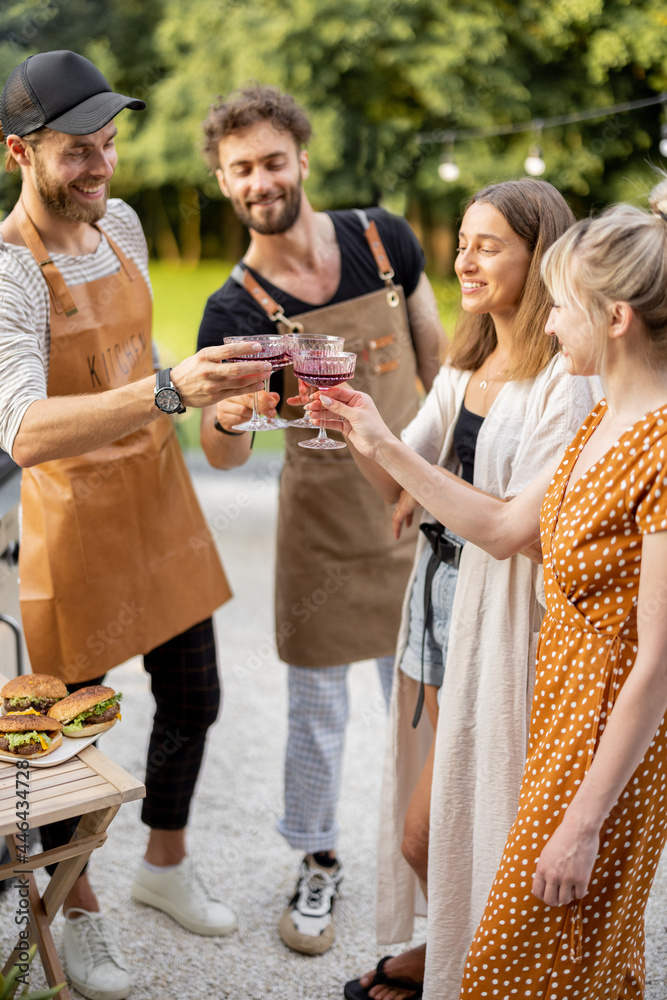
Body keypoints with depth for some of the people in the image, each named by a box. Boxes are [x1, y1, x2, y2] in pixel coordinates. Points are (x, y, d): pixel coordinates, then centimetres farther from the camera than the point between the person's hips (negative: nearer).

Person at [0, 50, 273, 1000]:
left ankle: (166, 864, 43)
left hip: (162, 498, 7)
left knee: (193, 699, 18)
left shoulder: (121, 222, 3)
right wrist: (167, 389, -48)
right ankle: (80, 911, 35)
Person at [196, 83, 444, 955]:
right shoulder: (235, 310, -10)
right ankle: (318, 863, 32)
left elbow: (439, 360, 7)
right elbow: (224, 458, -13)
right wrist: (227, 415, -36)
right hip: (322, 520, -2)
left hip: (416, 505, 2)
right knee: (316, 707, 9)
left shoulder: (383, 239, -4)